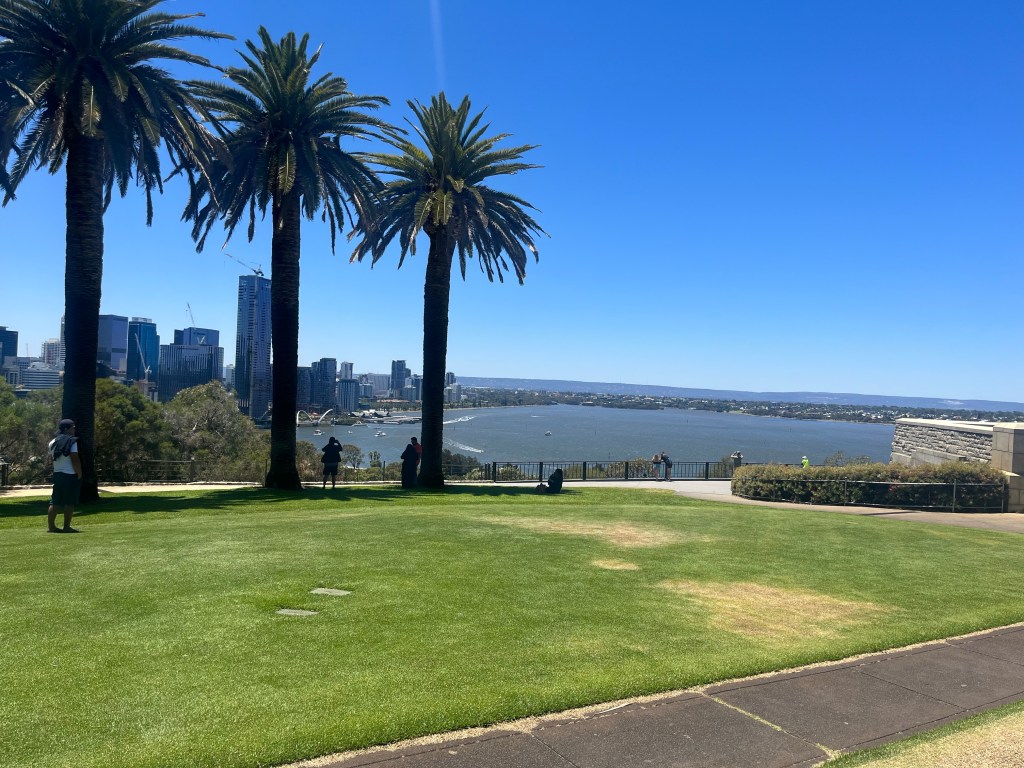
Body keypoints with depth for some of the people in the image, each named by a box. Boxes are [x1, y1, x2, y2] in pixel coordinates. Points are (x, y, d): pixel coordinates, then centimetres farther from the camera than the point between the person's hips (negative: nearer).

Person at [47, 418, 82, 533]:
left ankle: (50, 525, 12)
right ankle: (66, 527, -2)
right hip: (70, 475, -7)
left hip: (57, 475, 7)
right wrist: (79, 474, -9)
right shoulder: (72, 441, -10)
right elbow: (75, 460, -15)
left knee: (55, 502, 11)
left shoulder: (53, 442, 12)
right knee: (70, 502, -2)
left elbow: (51, 458, 17)